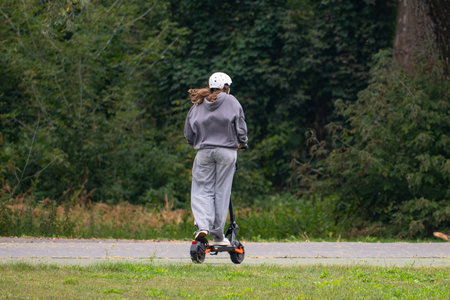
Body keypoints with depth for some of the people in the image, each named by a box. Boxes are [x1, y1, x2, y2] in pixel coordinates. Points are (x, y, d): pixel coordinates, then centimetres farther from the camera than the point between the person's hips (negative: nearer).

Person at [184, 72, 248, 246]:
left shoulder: (198, 105, 9)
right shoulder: (231, 102, 1)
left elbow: (188, 134, 10)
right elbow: (241, 128, -2)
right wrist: (242, 144, 16)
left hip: (204, 152, 2)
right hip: (227, 151, -2)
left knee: (202, 190, 6)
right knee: (222, 192, 3)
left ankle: (203, 225, -18)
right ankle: (217, 235, 4)